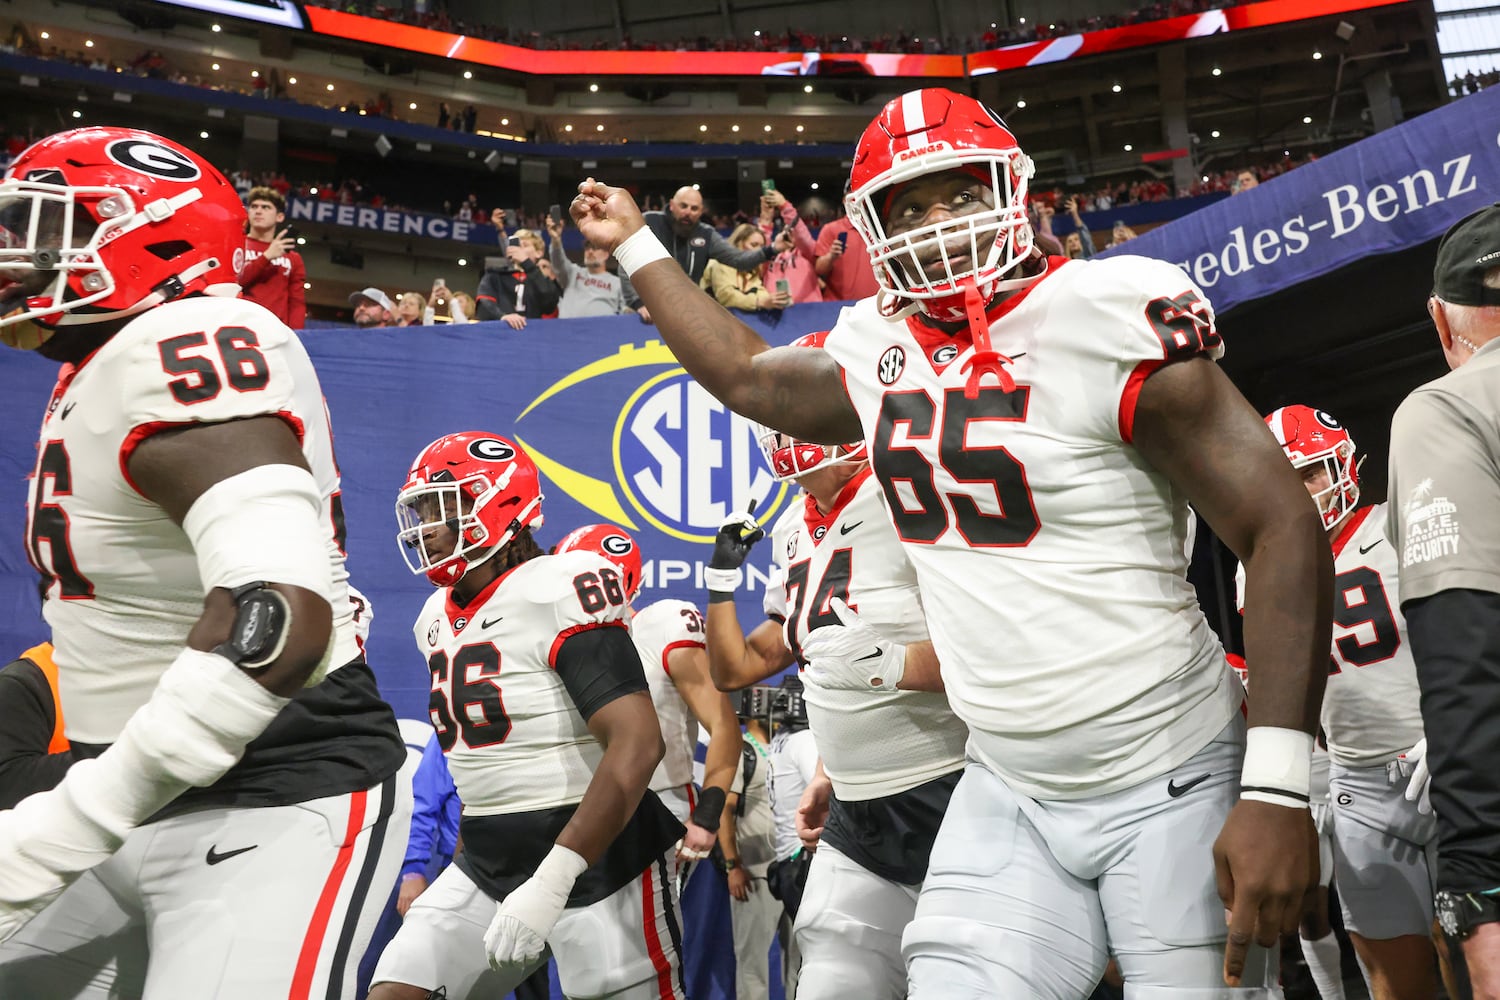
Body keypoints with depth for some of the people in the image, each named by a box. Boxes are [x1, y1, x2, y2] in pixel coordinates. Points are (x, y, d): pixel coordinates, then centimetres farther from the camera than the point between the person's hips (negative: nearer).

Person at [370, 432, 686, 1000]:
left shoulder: (556, 596, -17)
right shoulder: (436, 620, 9)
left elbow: (638, 745, -24)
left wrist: (550, 881, -28)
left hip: (598, 860, -7)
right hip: (486, 867, 7)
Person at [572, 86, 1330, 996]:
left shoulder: (1108, 323, -13)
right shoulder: (879, 353, 5)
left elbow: (1283, 529, -15)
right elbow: (745, 373, 26)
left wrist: (1278, 789, -21)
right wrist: (636, 243, 33)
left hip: (1174, 790, -4)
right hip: (1008, 795, 5)